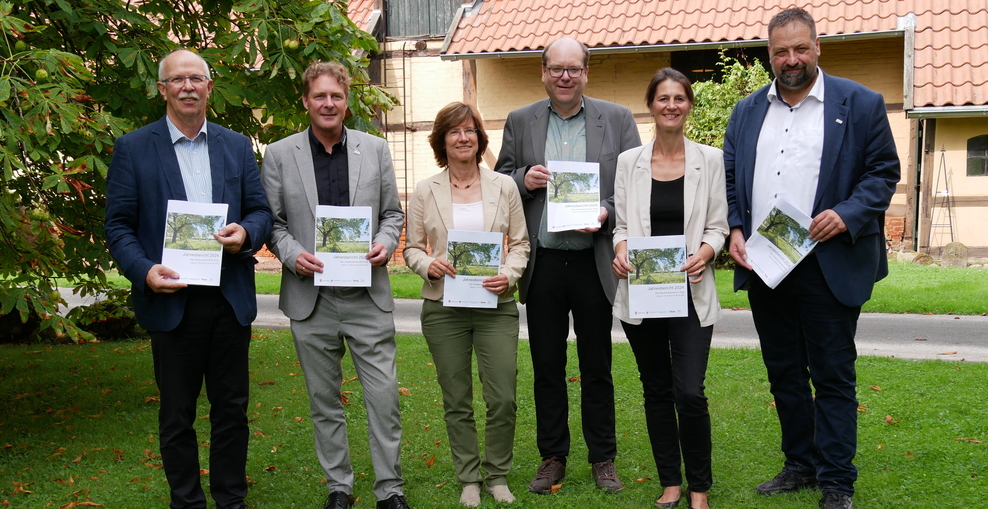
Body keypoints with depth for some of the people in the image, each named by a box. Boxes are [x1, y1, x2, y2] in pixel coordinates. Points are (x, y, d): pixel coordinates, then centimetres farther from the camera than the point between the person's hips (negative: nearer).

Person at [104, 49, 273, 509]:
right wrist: (144, 271, -18)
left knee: (232, 408, 10)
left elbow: (261, 211, 10)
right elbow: (118, 224, -1)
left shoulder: (237, 146, 10)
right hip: (170, 298, -2)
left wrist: (246, 233, -13)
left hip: (230, 296, 3)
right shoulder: (133, 149, 1)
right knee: (177, 414, 7)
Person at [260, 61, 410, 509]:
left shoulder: (375, 149, 6)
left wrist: (385, 244, -8)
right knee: (324, 401, 10)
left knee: (384, 395, -2)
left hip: (368, 295, 0)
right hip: (311, 298, 0)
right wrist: (292, 255, -12)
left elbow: (392, 212, 11)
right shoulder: (279, 155, 3)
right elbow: (272, 221, 5)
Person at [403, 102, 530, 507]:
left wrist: (509, 274, -11)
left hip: (496, 306, 0)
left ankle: (497, 476, 17)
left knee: (503, 400, -3)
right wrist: (428, 265, -14)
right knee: (456, 402, 7)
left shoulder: (504, 186, 4)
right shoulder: (425, 192, 3)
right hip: (443, 308, 0)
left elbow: (520, 243, 7)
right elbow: (412, 247, 7)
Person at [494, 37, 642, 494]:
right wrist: (523, 180, -10)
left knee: (597, 367, 7)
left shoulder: (617, 119, 4)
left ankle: (603, 459, 20)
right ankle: (552, 457, 22)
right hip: (542, 263, 2)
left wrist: (607, 212, -15)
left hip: (594, 262, -1)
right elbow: (501, 183, 11)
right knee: (547, 367, 9)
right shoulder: (519, 122, 7)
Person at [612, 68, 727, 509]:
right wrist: (621, 250, -12)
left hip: (690, 290, -2)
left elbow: (718, 226, 3)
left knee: (690, 393, -9)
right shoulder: (629, 162, 5)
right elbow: (622, 224, 8)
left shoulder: (709, 159, 2)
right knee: (656, 389, 10)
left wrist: (705, 252, -17)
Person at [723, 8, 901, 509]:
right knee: (783, 373, 14)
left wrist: (847, 214, -17)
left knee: (833, 375, 1)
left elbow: (883, 172, -2)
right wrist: (734, 229, -2)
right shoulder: (746, 111, 12)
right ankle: (800, 464, 28)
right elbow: (730, 179, 14)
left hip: (829, 266, -5)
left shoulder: (860, 104, 0)